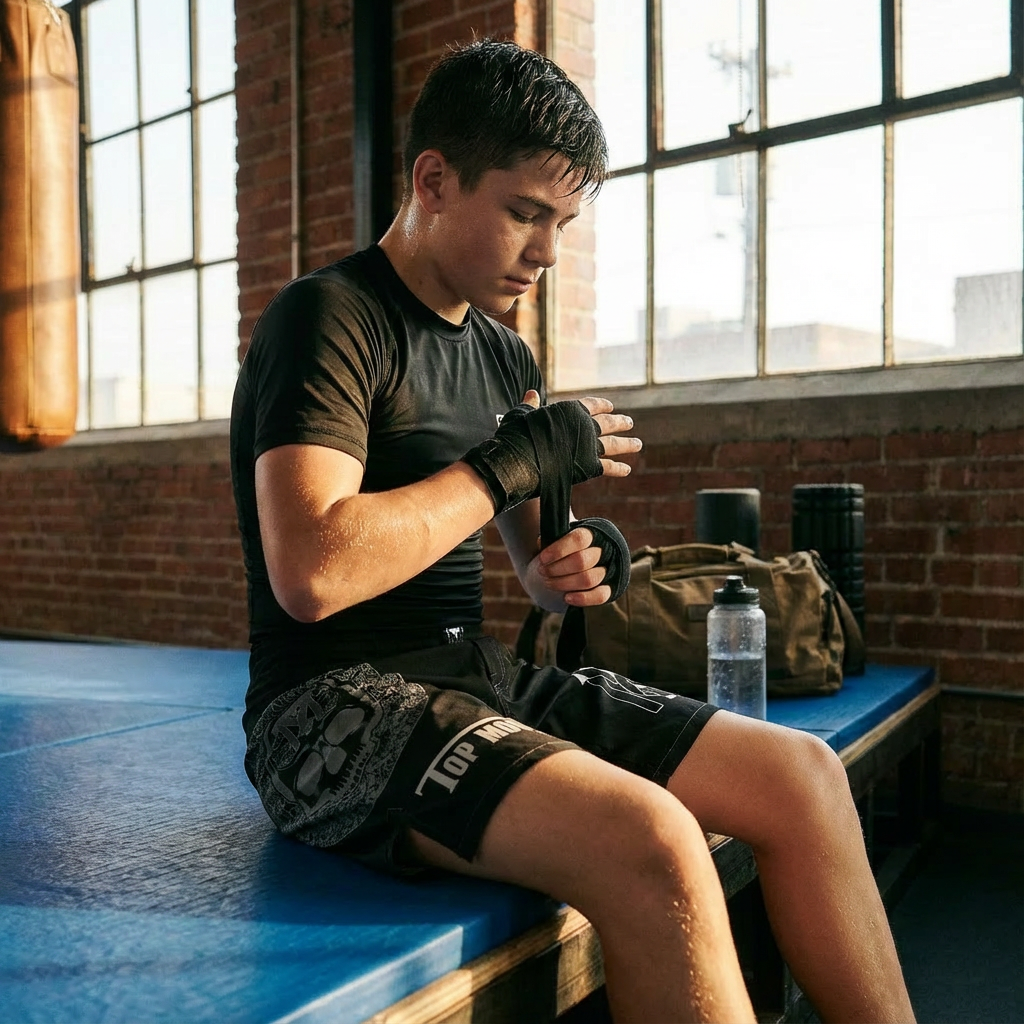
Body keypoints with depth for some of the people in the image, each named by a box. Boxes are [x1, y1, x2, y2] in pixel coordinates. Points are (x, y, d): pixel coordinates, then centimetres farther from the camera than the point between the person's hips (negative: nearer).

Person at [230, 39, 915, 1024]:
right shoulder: (327, 318, -10)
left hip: (476, 681, 8)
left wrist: (581, 565, -5)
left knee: (800, 774, -2)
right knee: (650, 840, -31)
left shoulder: (504, 356, 14)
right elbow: (311, 573, -25)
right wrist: (513, 462, -16)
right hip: (335, 709, -7)